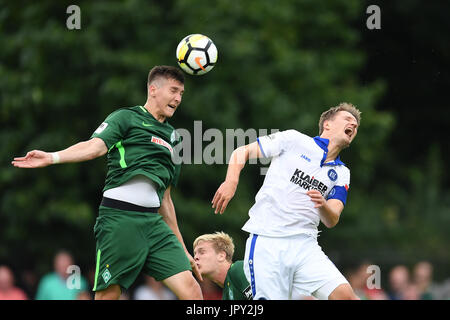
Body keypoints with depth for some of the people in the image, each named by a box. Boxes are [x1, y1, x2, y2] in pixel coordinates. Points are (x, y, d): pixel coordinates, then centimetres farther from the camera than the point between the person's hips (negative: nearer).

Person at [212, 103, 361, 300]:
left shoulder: (341, 174, 16)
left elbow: (331, 221, 4)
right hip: (266, 241, -4)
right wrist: (231, 182, -9)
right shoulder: (293, 140, 6)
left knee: (344, 294, -17)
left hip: (305, 244, 4)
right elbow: (242, 151, 9)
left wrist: (323, 205, -19)